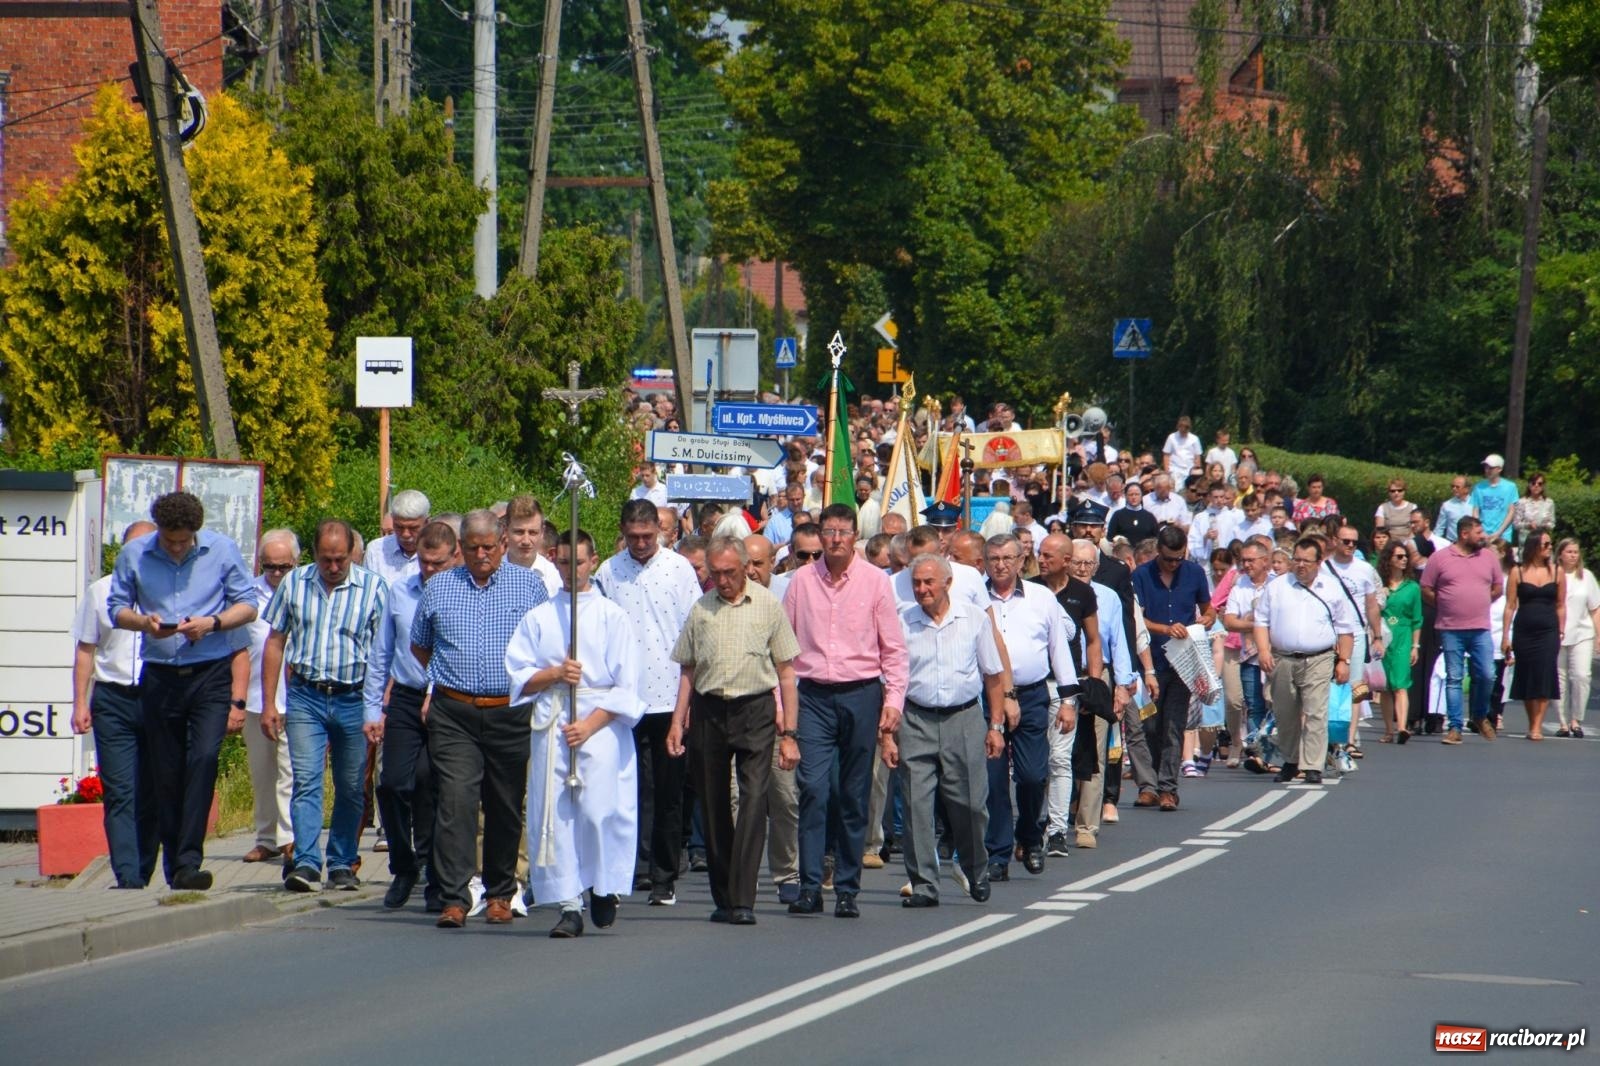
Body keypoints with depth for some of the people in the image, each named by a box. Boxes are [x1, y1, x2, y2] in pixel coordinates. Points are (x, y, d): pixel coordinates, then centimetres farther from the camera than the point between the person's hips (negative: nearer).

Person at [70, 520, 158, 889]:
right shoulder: (101, 592, 10)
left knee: (151, 795, 3)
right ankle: (127, 876, -13)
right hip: (114, 700, 0)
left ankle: (142, 875, 11)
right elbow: (85, 651, 13)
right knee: (120, 794, -7)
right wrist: (80, 703, 5)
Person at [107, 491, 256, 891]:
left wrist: (212, 623, -15)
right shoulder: (134, 555, 1)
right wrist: (144, 622, -14)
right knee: (166, 773, 5)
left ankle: (188, 862, -20)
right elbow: (116, 607, 8)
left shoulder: (222, 551, -1)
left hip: (211, 675, -2)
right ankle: (173, 868, 14)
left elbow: (248, 605, 4)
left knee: (203, 758, -17)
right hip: (160, 676, 2)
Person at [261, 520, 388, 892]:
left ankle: (341, 865, 19)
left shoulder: (373, 588, -1)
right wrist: (268, 704, 6)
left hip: (354, 699, 0)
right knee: (306, 780, -12)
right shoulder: (294, 583, 5)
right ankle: (306, 864, -18)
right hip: (305, 697, 0)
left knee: (351, 789, 7)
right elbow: (275, 643, 11)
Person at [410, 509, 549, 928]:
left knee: (506, 808, 7)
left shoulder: (529, 585, 7)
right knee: (456, 801, -13)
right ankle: (454, 898, -15)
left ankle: (500, 893, 20)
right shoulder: (439, 587, 10)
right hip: (454, 715, 0)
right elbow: (419, 646, 22)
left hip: (512, 714, 0)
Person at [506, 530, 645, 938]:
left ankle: (604, 888, 7)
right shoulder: (538, 618, 14)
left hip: (601, 724, -3)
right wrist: (554, 674, -9)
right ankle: (569, 905, -2)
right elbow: (519, 676, 9)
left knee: (599, 808, -14)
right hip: (550, 723, 3)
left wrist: (589, 724, -10)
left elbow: (627, 685, 0)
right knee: (553, 812, -4)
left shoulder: (612, 617, 5)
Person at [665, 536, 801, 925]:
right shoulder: (701, 609, 10)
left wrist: (789, 733, -1)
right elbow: (688, 671, 16)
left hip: (756, 709, -3)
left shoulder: (768, 606, 3)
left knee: (754, 800, -13)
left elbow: (786, 673, 4)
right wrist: (677, 723, 6)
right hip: (707, 711, 3)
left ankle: (743, 900, -16)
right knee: (713, 805, 6)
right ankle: (723, 897, 17)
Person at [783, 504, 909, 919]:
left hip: (861, 695, 0)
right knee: (813, 788, -10)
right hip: (814, 696, 0)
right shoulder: (801, 580, 4)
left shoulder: (875, 581, 1)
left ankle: (847, 890, 10)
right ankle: (809, 887, -9)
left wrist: (893, 699, -4)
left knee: (855, 795, 4)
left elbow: (893, 647, 4)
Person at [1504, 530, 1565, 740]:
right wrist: (1505, 636, -1)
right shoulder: (1518, 572, 2)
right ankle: (1532, 724, 16)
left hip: (1548, 631, 0)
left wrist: (1561, 634, 5)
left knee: (1544, 677, -10)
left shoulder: (1556, 572, 6)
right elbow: (1510, 605, 2)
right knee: (1527, 678, 5)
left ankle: (1537, 726, -10)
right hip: (1523, 632, 0)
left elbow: (1561, 606, 10)